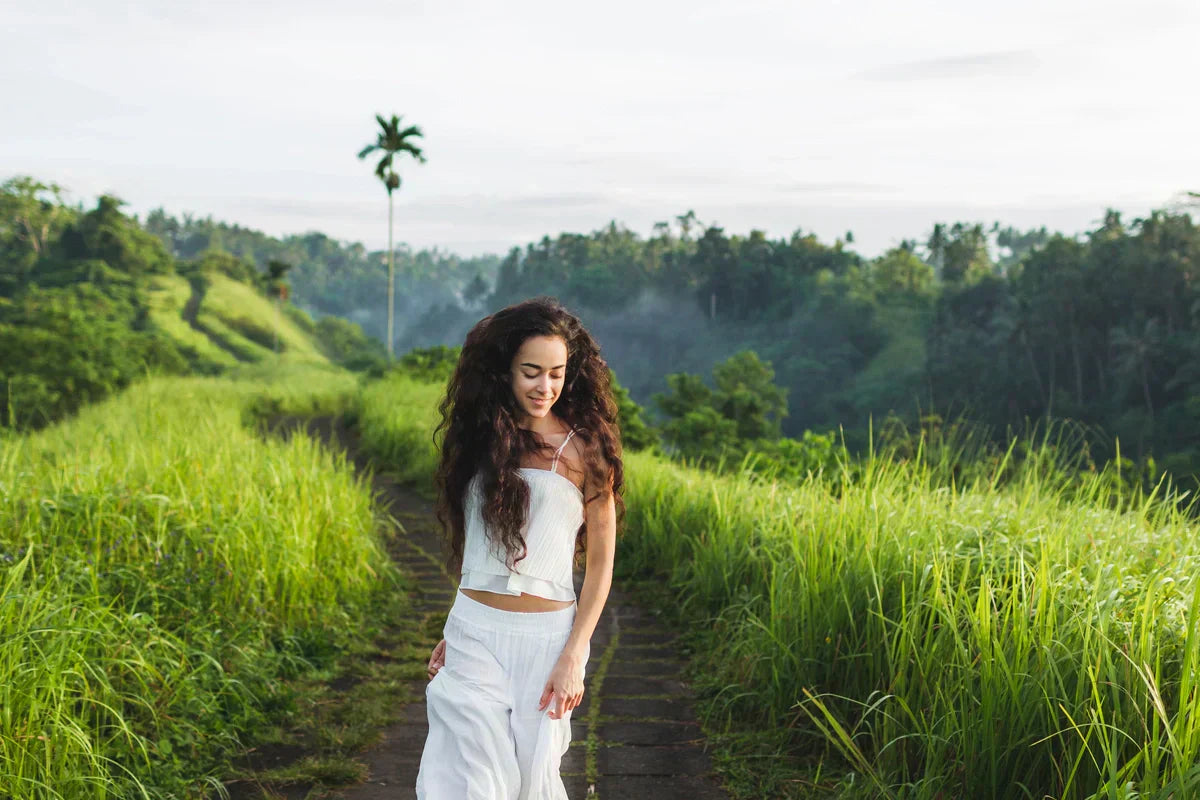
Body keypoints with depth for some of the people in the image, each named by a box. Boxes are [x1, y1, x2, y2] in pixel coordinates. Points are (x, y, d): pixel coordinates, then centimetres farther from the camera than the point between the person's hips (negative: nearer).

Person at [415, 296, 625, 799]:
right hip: (473, 633, 3)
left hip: (546, 639, -2)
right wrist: (453, 634, 11)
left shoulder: (584, 448, -4)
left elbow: (600, 564, -4)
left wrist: (573, 658, -11)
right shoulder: (481, 438, 8)